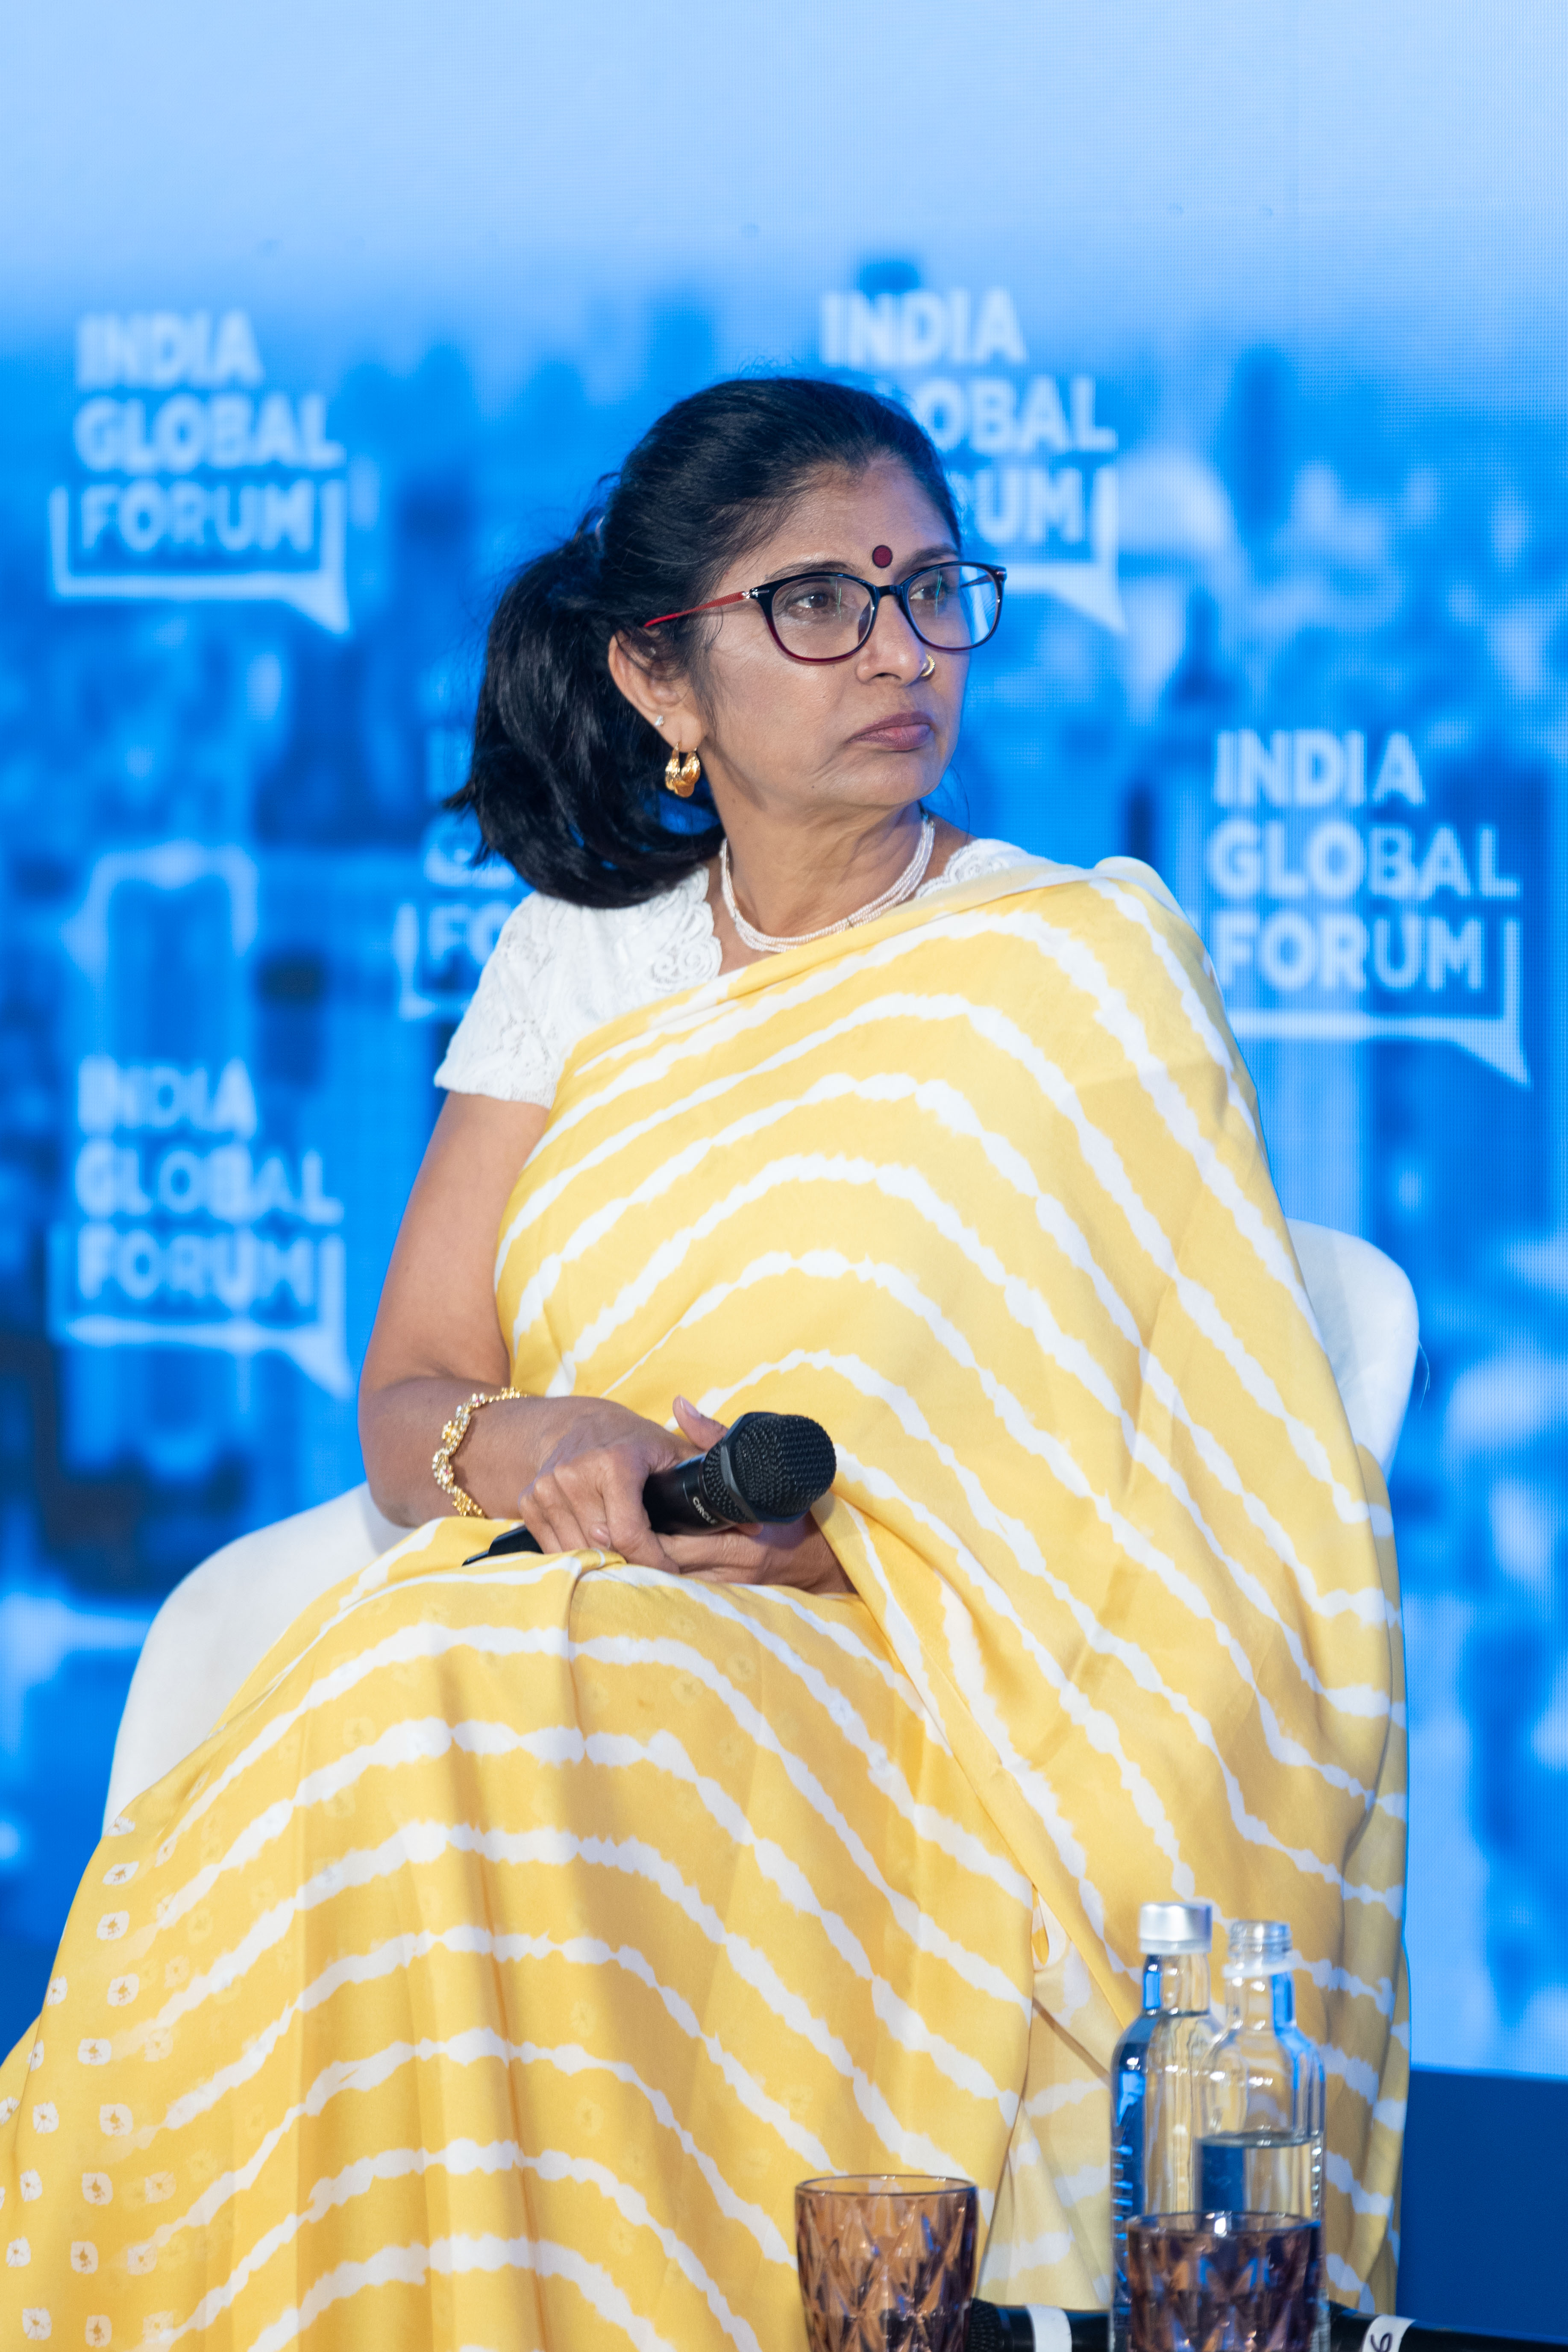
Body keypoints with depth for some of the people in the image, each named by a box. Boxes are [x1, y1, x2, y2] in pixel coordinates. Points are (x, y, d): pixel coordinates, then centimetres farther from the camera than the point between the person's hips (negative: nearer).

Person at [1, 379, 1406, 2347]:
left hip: (914, 1678, -3)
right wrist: (512, 1447, -15)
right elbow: (402, 1404, 10)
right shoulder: (579, 959, 16)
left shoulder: (1083, 960, 6)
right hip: (543, 1621, 3)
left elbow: (1166, 1452, -1)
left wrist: (842, 1524, -17)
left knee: (492, 1746, -36)